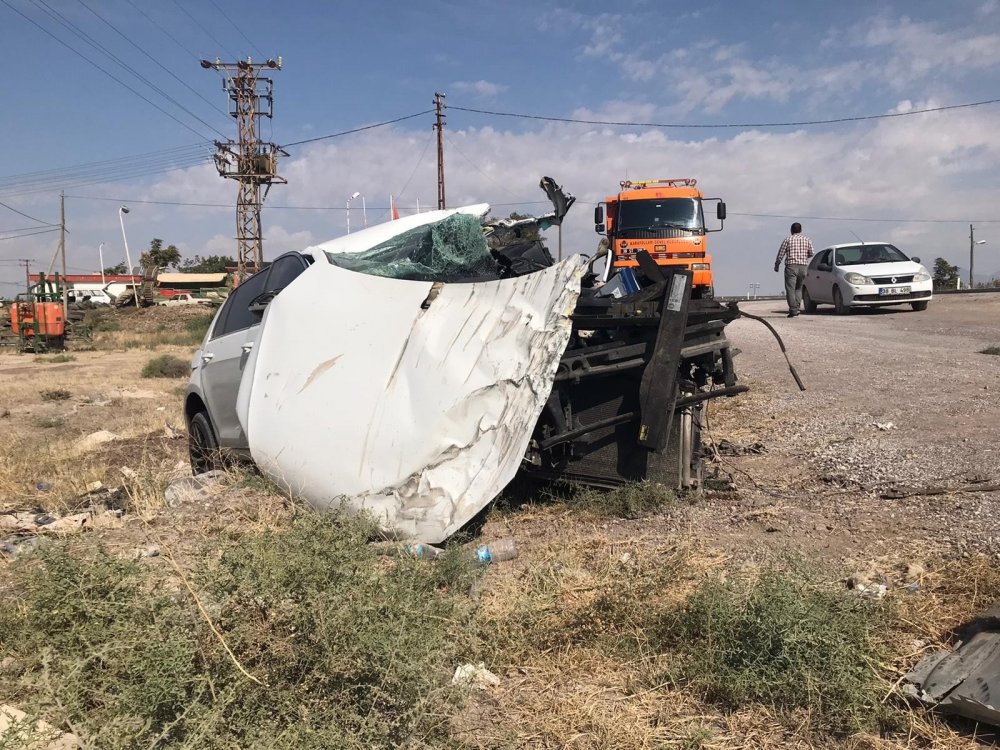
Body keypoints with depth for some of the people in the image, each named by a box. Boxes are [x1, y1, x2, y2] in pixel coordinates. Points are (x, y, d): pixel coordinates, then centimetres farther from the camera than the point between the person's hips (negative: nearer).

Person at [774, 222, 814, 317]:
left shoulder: (787, 239, 2)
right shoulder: (807, 240, 10)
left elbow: (780, 254, 1)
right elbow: (811, 254, 13)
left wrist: (776, 266, 13)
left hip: (791, 266, -4)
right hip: (803, 266, 4)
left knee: (790, 288, -5)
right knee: (798, 288, 16)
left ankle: (793, 310, -13)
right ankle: (797, 307, 4)